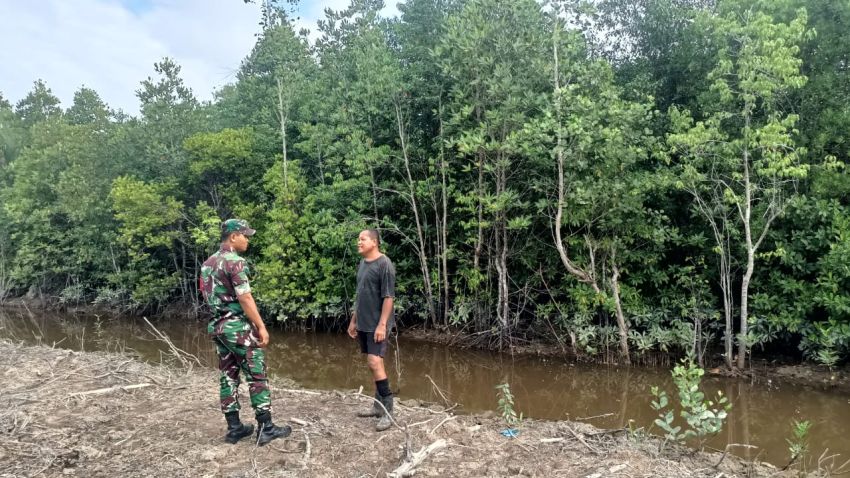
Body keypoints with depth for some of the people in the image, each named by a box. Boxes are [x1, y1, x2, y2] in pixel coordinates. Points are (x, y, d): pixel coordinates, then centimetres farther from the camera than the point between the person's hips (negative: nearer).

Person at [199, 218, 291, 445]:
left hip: (217, 326, 9)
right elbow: (245, 298, -20)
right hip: (238, 326, -9)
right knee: (257, 376, -2)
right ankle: (265, 428, 1)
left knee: (228, 377, 11)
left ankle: (234, 428, 16)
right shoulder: (235, 261, -16)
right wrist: (261, 326, -15)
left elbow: (207, 295, 17)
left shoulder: (208, 263, 12)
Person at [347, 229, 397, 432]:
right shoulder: (362, 264, 13)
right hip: (363, 324, 8)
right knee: (374, 363, 12)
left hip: (377, 325, -8)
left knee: (374, 362, -13)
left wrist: (382, 324, -21)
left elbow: (388, 296, -17)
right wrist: (354, 320, 20)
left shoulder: (384, 264, -13)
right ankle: (378, 405, 21)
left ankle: (387, 411, -6)